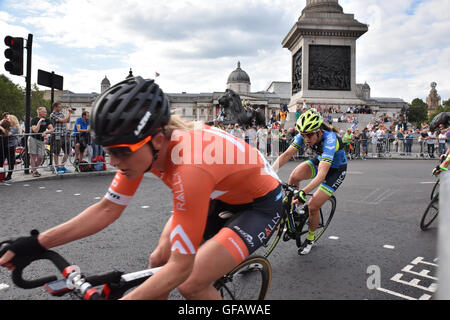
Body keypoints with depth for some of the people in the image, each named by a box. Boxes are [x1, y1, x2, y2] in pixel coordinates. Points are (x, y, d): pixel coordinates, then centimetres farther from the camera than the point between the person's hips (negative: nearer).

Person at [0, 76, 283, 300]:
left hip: (261, 203, -6)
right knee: (159, 259, 2)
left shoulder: (189, 167, -40)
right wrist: (36, 244, -10)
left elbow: (181, 266, -32)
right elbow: (107, 209, -7)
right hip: (221, 195, 7)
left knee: (190, 284, -17)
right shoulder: (142, 146, -17)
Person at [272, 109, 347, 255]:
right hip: (320, 161, 5)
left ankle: (310, 238, 17)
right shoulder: (304, 135, -20)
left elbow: (322, 175, -46)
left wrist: (303, 192, -57)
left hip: (336, 169, -5)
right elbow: (286, 155, -22)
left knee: (313, 206, -11)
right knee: (294, 176, -26)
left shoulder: (329, 140, -37)